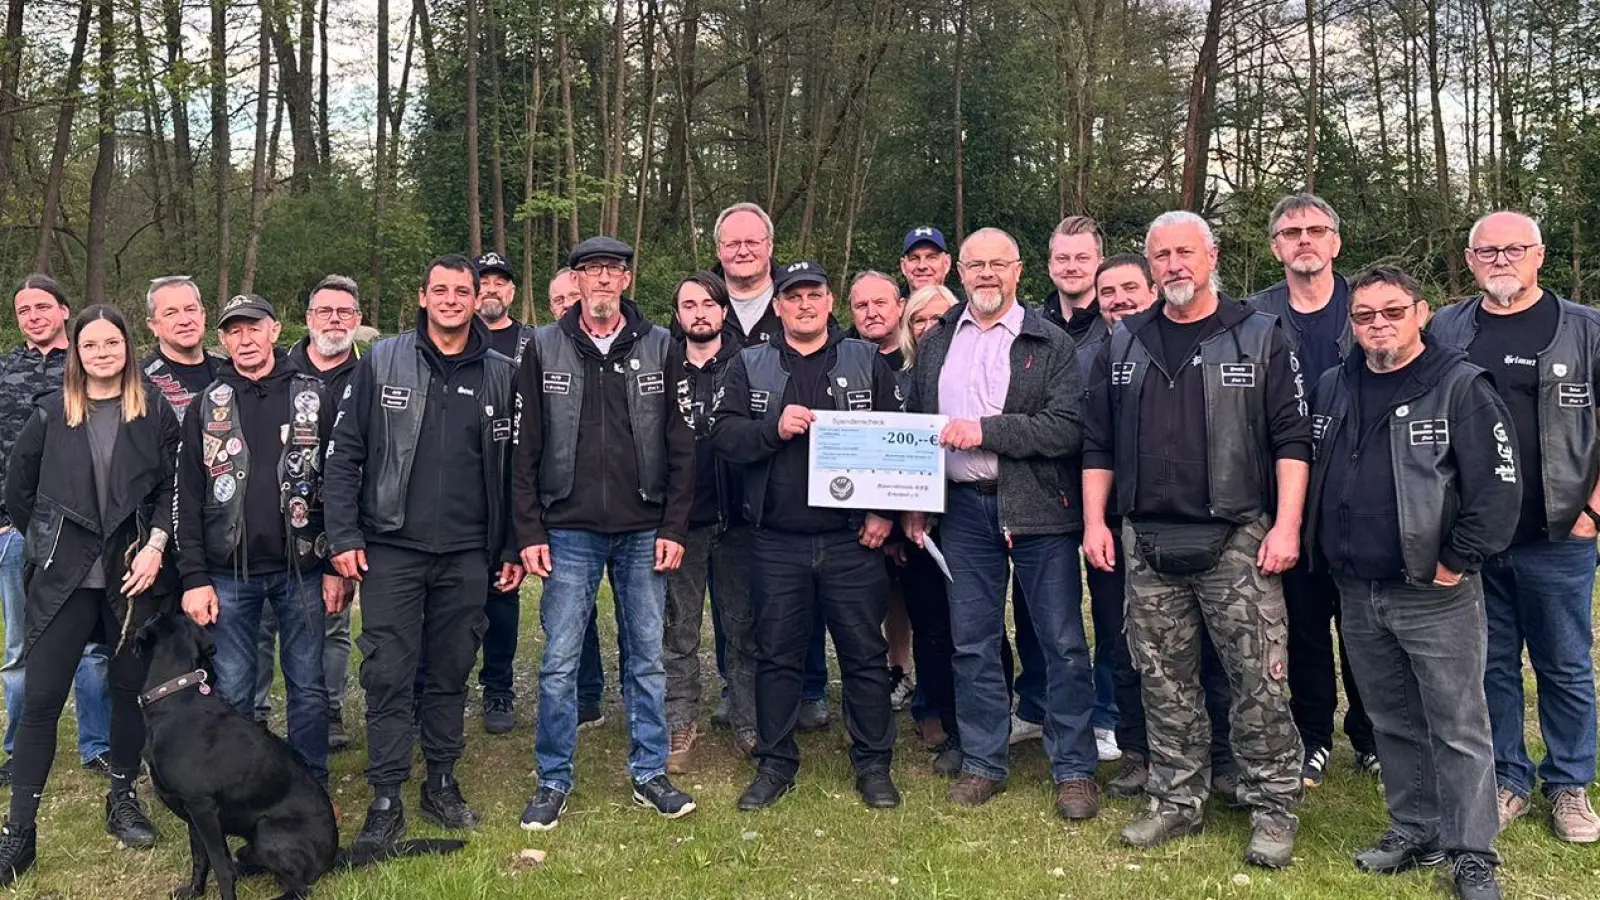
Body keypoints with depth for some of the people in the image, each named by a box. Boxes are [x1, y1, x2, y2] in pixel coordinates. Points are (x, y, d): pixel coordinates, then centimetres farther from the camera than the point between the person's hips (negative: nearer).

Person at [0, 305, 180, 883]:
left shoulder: (154, 412, 3)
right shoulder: (51, 413, 4)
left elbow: (172, 488, 1)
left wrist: (155, 544, -10)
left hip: (134, 574, 0)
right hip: (65, 577, 0)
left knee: (130, 688, 8)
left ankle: (123, 798, 26)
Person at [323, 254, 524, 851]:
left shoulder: (500, 375, 6)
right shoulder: (382, 363, 0)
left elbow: (512, 468, 9)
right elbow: (344, 454, 0)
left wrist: (513, 549, 7)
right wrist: (344, 536, -6)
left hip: (466, 555, 2)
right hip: (391, 550, -2)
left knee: (452, 674, 11)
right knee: (387, 676, 0)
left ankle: (442, 783, 26)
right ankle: (386, 801, 10)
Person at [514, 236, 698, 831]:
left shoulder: (660, 348, 4)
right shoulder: (543, 349, 3)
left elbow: (682, 445, 3)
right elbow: (524, 448, 2)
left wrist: (674, 526, -3)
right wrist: (530, 530, -3)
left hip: (644, 532, 1)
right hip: (569, 532, 0)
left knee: (647, 659, 9)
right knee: (560, 662, 3)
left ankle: (649, 773, 23)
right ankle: (554, 781, 17)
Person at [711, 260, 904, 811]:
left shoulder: (867, 362, 6)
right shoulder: (750, 366, 8)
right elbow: (723, 434, -2)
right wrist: (774, 428, -19)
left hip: (853, 540, 0)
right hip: (778, 542, 1)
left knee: (865, 654, 6)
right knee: (777, 655, 9)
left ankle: (873, 765, 20)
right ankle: (775, 765, 22)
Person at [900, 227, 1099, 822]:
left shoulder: (1051, 344, -1)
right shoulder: (935, 344, 13)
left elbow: (1068, 428, -12)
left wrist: (985, 429, -17)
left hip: (1037, 507, -3)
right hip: (962, 507, 4)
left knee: (1063, 643, 1)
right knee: (972, 643, 10)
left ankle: (1073, 769, 14)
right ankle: (982, 764, 22)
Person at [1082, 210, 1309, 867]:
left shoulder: (1259, 338, 2)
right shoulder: (1123, 346, 12)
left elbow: (1291, 438, -1)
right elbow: (1098, 444, 14)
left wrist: (1286, 525, -9)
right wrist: (1094, 521, 6)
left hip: (1237, 540, -3)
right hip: (1147, 541, 3)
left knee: (1259, 679, -2)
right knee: (1165, 681, 9)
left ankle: (1273, 807, 12)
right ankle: (1176, 800, 22)